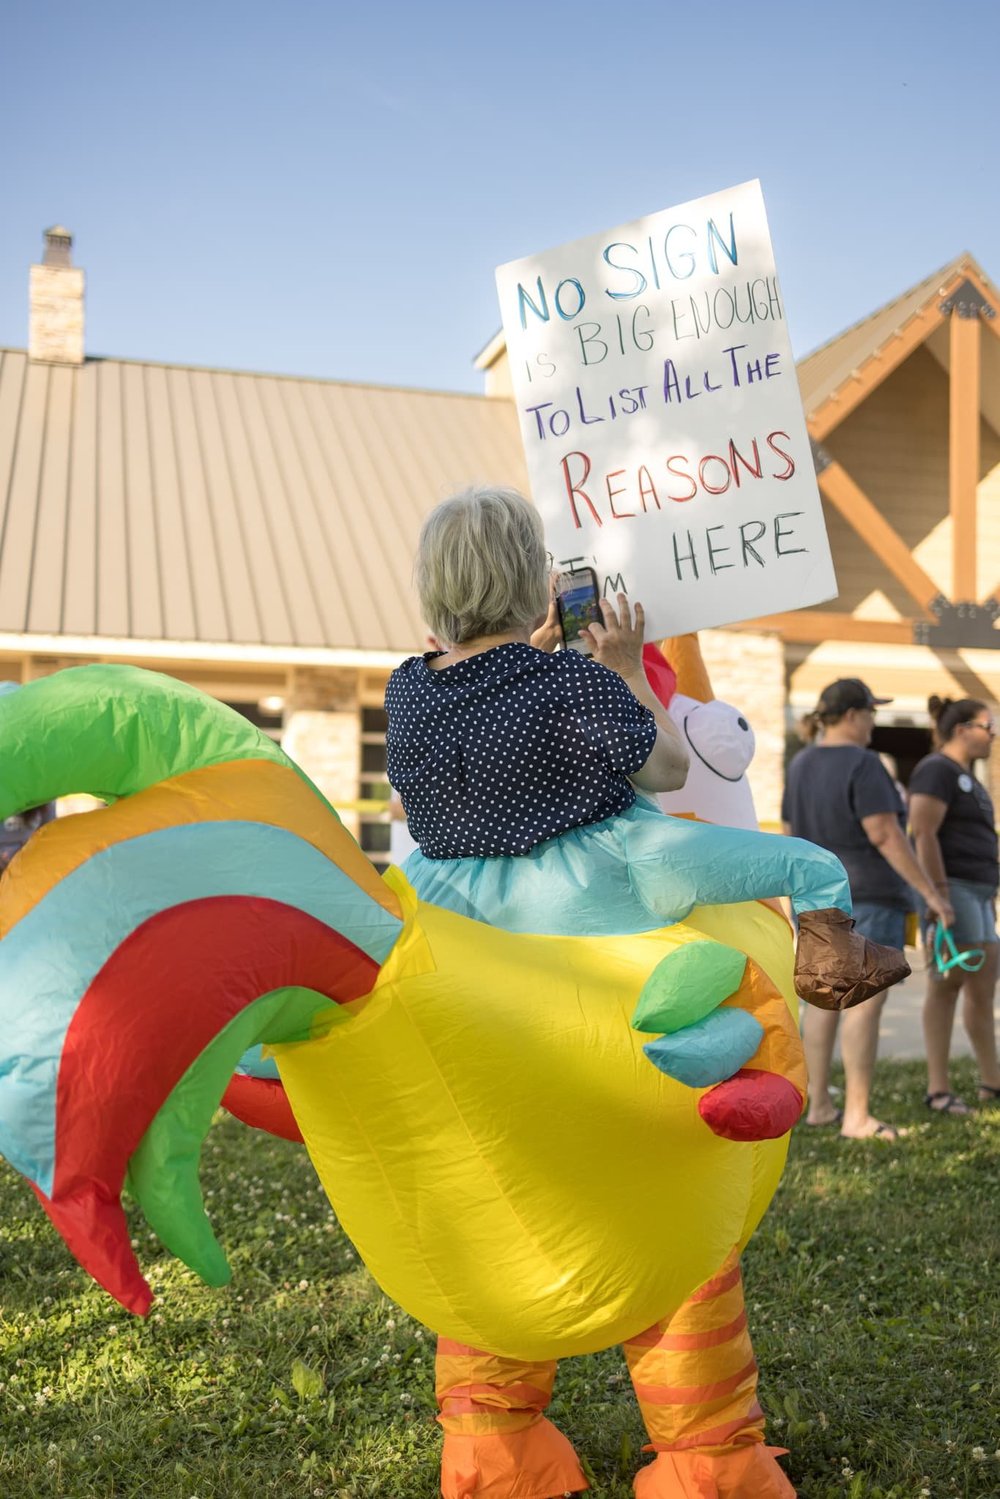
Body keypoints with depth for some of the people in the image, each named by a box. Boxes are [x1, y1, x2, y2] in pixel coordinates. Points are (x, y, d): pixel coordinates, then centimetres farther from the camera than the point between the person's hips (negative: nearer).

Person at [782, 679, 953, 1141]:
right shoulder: (863, 764, -15)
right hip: (866, 898, -8)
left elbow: (792, 834, 12)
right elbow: (885, 835, -21)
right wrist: (930, 891, -17)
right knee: (866, 1001, -6)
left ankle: (819, 1104, 15)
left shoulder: (801, 764, 8)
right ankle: (857, 1116, -7)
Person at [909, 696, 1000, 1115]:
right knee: (948, 984, -10)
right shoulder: (936, 770, -9)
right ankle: (938, 1089, -9)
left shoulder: (966, 778, 22)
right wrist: (939, 892, -24)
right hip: (951, 888, -10)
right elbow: (923, 833, -18)